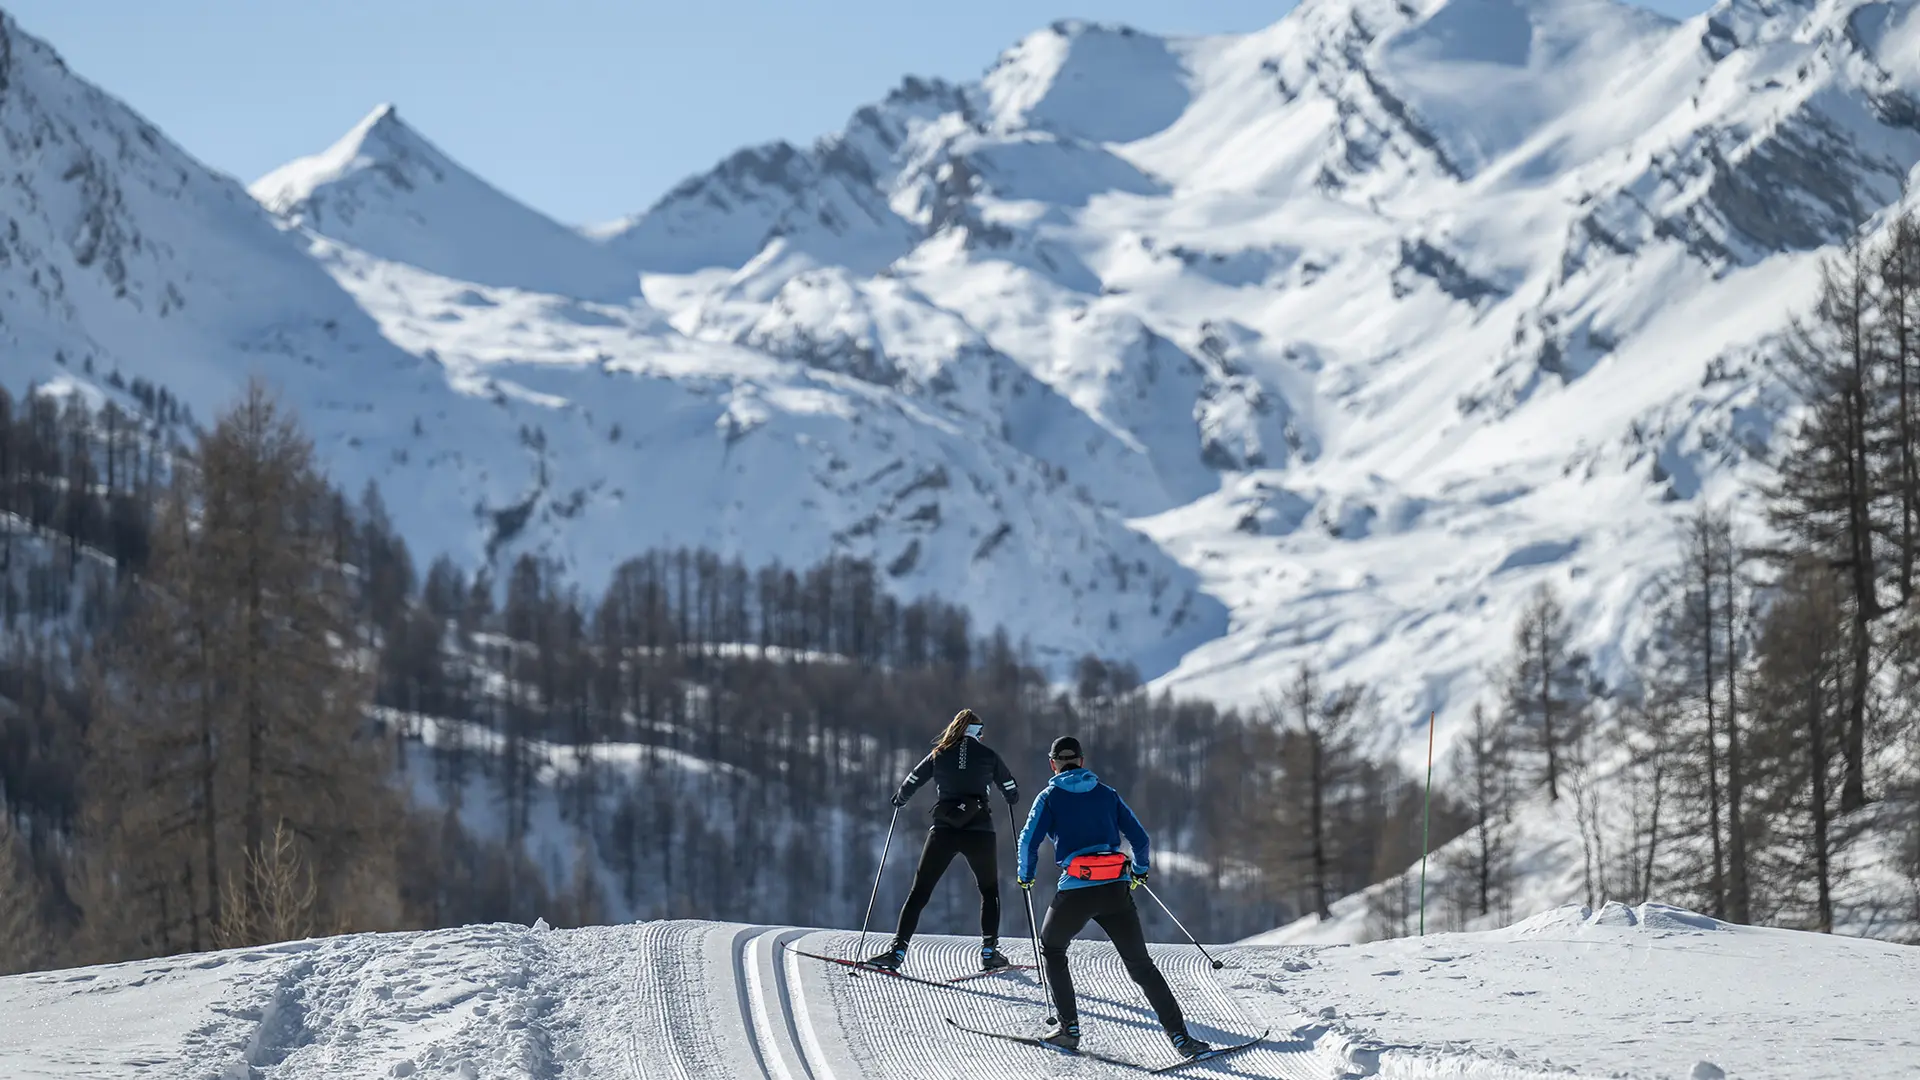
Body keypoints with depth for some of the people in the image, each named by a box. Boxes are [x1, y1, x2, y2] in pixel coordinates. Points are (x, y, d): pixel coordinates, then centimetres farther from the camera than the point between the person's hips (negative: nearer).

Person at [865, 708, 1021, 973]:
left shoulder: (939, 755, 6)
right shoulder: (988, 755, 5)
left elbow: (909, 784, 10)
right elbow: (1012, 792, 14)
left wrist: (899, 800, 32)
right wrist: (1012, 798, 39)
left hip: (943, 831, 0)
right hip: (979, 831, 0)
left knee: (919, 892, 3)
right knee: (989, 891, 20)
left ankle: (898, 950, -8)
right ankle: (989, 953, 13)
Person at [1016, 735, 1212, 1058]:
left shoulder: (1049, 797, 7)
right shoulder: (1107, 794, 14)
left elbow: (1029, 841, -2)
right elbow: (1140, 840, 13)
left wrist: (1025, 874, 16)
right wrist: (1140, 870, 32)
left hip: (1075, 889, -2)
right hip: (1116, 889, 2)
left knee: (1051, 949, 24)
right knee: (1140, 964, 7)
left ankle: (1068, 1026, 13)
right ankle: (1179, 1035, -4)